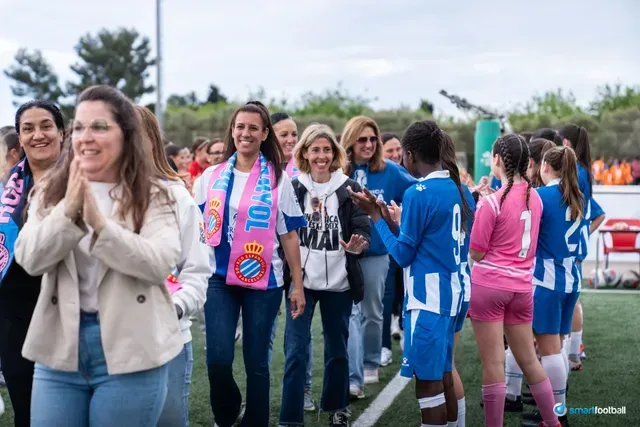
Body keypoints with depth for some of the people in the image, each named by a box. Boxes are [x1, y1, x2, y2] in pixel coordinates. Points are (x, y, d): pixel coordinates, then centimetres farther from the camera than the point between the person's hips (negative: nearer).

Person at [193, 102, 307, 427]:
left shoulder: (278, 179, 2)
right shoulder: (212, 176, 6)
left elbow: (289, 234, 2)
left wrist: (298, 285, 0)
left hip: (263, 280, -1)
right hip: (219, 278, 1)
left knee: (256, 362, 4)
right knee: (218, 359, -7)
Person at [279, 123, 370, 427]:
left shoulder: (349, 189, 1)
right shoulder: (291, 188, 0)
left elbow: (363, 229, -1)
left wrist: (357, 245, -23)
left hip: (338, 282, 1)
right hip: (301, 281, -1)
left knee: (337, 349, 13)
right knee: (296, 351, -6)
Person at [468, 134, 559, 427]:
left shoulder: (492, 201, -14)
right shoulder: (534, 198, 5)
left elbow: (475, 253, -9)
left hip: (489, 284, -6)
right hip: (521, 286, 6)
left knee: (493, 364, 0)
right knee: (528, 359, 18)